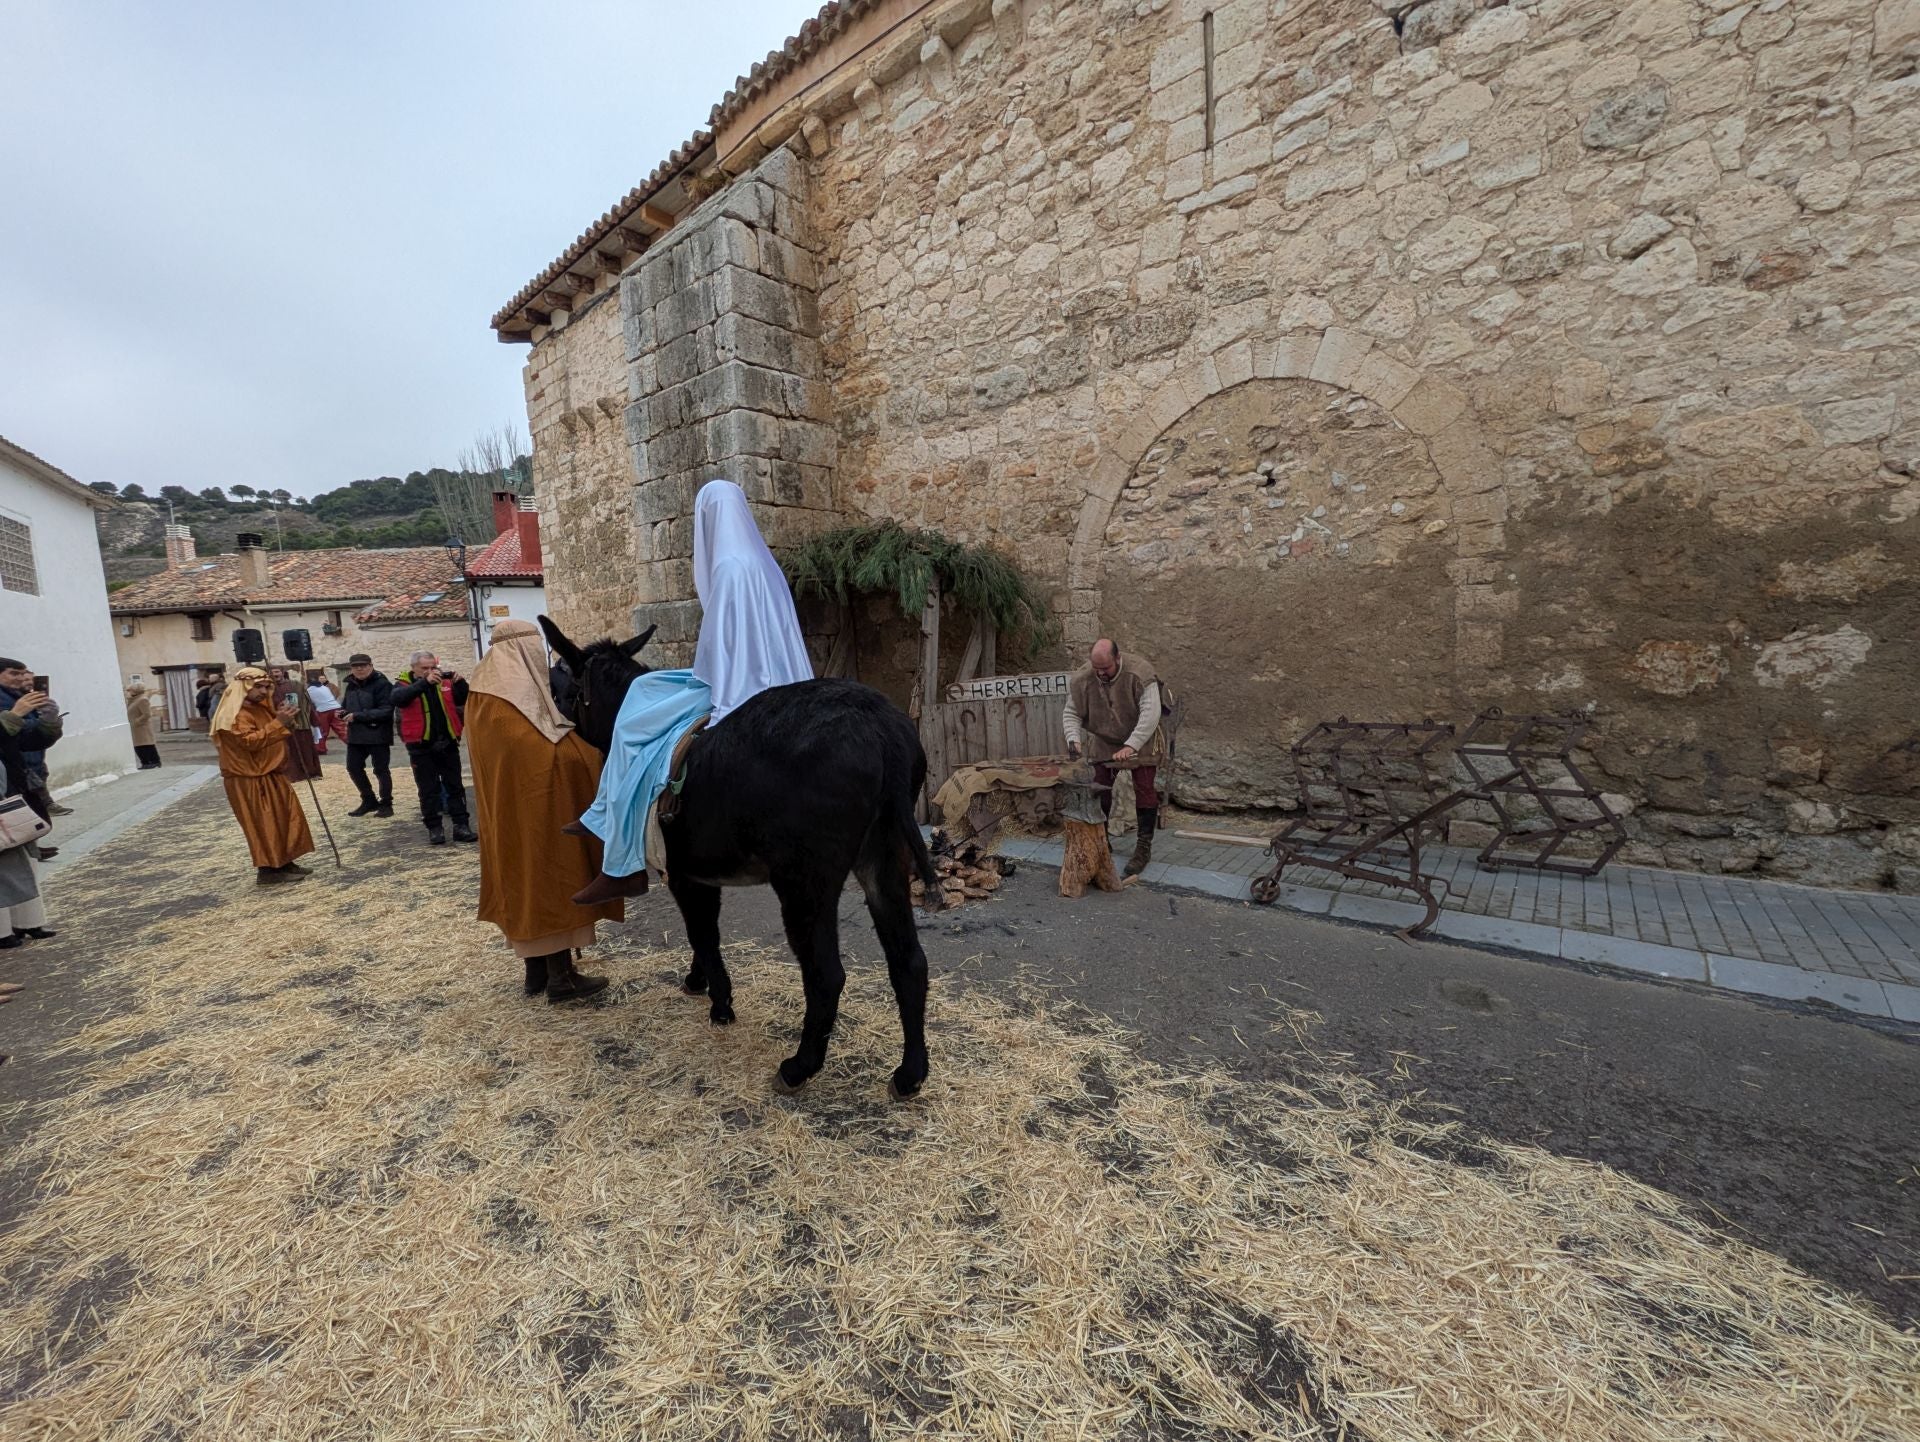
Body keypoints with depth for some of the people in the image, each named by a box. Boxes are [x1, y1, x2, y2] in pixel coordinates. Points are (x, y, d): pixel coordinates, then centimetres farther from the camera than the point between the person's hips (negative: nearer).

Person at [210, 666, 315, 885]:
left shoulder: (260, 708, 12)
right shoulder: (235, 714, -17)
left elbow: (279, 736, 19)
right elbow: (251, 741, -29)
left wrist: (288, 720, 0)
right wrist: (279, 722, -33)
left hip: (270, 776, 9)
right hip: (249, 780, -9)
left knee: (286, 818, 12)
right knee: (264, 825, -5)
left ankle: (284, 863, 20)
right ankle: (268, 871, 1)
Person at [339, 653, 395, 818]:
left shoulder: (382, 684, -13)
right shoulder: (351, 685, 11)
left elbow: (385, 711, -21)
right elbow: (347, 706, 21)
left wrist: (357, 716, -23)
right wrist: (342, 712, -2)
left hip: (377, 734, -8)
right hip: (356, 735, 8)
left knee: (380, 770, 2)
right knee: (353, 767, 12)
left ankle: (386, 804, 14)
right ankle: (369, 801, 27)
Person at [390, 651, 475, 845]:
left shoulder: (445, 682, 5)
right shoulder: (404, 684, -1)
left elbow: (463, 700, -1)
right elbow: (398, 698, -22)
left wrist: (460, 682, -20)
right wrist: (425, 682, -35)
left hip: (448, 743, 2)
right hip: (421, 746, -2)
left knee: (454, 786, 6)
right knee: (428, 789, 5)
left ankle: (461, 825, 10)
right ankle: (434, 828, 12)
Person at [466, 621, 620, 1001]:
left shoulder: (482, 694, 7)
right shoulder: (519, 696, -19)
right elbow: (555, 756, -23)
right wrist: (589, 742, -10)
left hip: (507, 813, 9)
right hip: (539, 809, -9)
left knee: (523, 883, 15)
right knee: (550, 880, 0)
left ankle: (537, 970, 26)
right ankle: (561, 977, 7)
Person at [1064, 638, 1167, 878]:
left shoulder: (1139, 673, -29)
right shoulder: (1082, 680, -19)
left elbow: (1150, 714, -32)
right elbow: (1071, 714, -10)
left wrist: (1130, 746, -38)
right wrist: (1074, 739, -28)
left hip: (1140, 743, -3)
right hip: (1103, 744, 3)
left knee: (1144, 792, -3)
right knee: (1100, 791, 6)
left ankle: (1144, 848, 8)